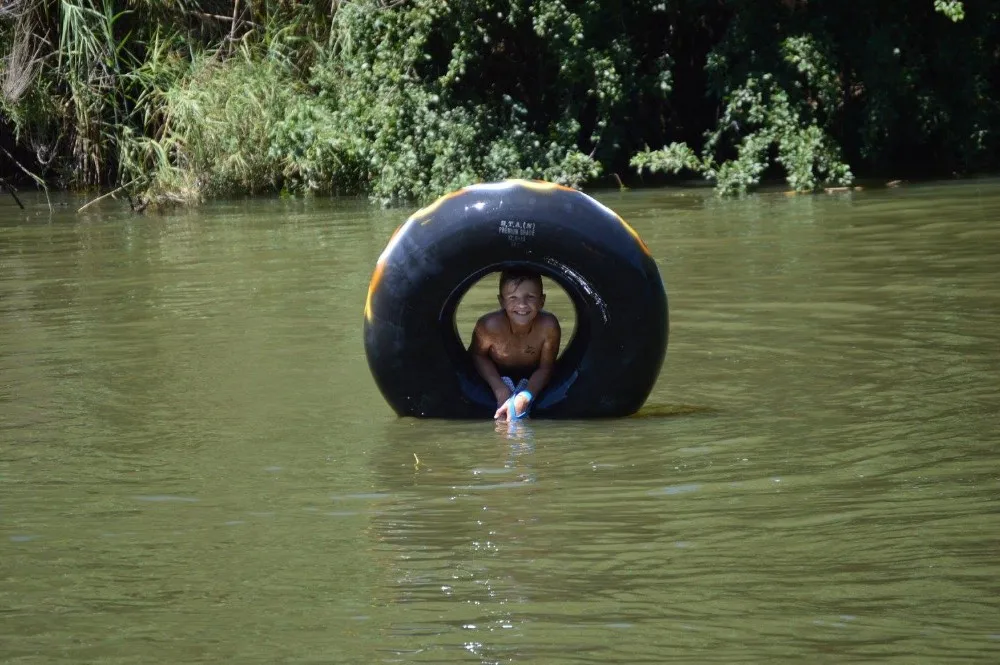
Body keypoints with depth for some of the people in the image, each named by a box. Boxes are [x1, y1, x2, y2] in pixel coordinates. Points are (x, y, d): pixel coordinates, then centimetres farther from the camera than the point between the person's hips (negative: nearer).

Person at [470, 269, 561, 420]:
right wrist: (500, 389, -23)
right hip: (496, 376, -1)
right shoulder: (489, 325, -34)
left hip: (532, 379, 1)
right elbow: (478, 355, -13)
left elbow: (545, 368, -19)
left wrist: (524, 397, -35)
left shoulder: (548, 326, -34)